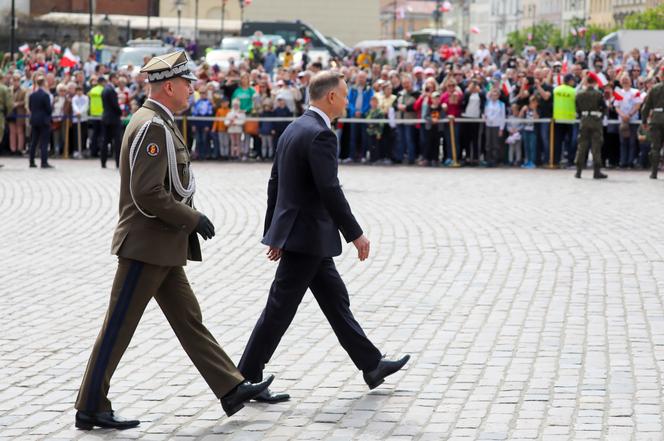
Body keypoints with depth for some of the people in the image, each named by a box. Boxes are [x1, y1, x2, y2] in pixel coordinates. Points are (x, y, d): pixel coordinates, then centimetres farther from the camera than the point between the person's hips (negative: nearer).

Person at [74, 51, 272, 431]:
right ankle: (92, 408, 5)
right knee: (118, 328, -2)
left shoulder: (159, 123, 14)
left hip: (163, 246, 11)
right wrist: (193, 219, -17)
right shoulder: (153, 127, -18)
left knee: (189, 320, 12)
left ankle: (232, 389, 17)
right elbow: (148, 194, -25)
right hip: (147, 245, -11)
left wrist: (189, 221, 18)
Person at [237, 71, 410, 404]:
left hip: (294, 232, 10)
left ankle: (372, 365, 26)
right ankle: (247, 378, 1)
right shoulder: (320, 134, -19)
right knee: (279, 310, -4)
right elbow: (330, 191, -23)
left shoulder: (293, 129, 11)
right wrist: (356, 234, -15)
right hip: (308, 235, -10)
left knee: (336, 300, 16)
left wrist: (274, 233, 20)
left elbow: (275, 183, 15)